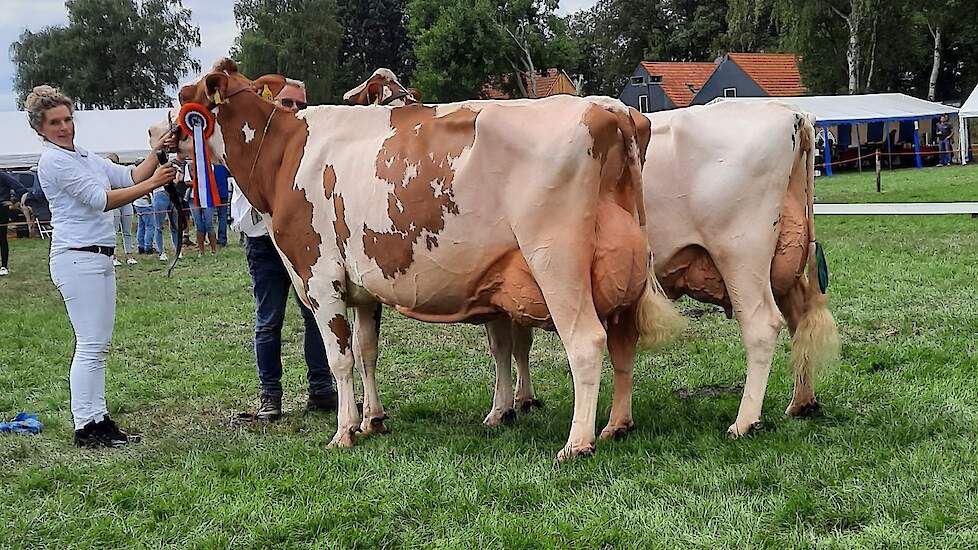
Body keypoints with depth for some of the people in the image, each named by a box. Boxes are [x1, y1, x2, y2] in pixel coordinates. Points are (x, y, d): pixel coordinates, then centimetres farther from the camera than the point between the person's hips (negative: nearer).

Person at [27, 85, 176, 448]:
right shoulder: (54, 161, -10)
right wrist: (152, 184, -16)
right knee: (90, 345, -10)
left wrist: (157, 153, 1)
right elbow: (100, 199, -16)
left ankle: (98, 418, 16)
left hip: (99, 258, 10)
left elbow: (129, 177, 15)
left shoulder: (83, 157, 19)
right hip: (77, 258, -10)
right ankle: (86, 427, -6)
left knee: (99, 344, 11)